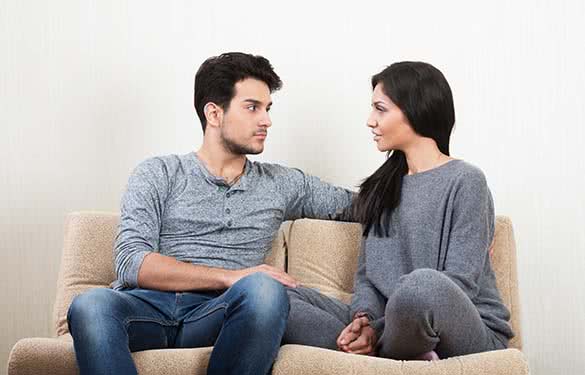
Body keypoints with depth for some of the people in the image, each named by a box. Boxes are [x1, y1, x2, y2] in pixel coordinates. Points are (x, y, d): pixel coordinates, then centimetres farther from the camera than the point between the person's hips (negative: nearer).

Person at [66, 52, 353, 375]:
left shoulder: (282, 184, 24)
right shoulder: (159, 174, 13)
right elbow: (132, 263, -2)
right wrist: (229, 277, -10)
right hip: (147, 308, -2)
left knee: (264, 289, -34)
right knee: (91, 306, -37)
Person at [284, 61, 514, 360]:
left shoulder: (465, 181, -2)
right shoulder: (383, 187, 20)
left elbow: (459, 286, -10)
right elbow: (367, 275, 14)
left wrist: (377, 330, -18)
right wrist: (365, 319, -10)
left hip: (467, 332, -6)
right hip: (389, 328, 7)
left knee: (424, 285, -42)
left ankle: (381, 356, -13)